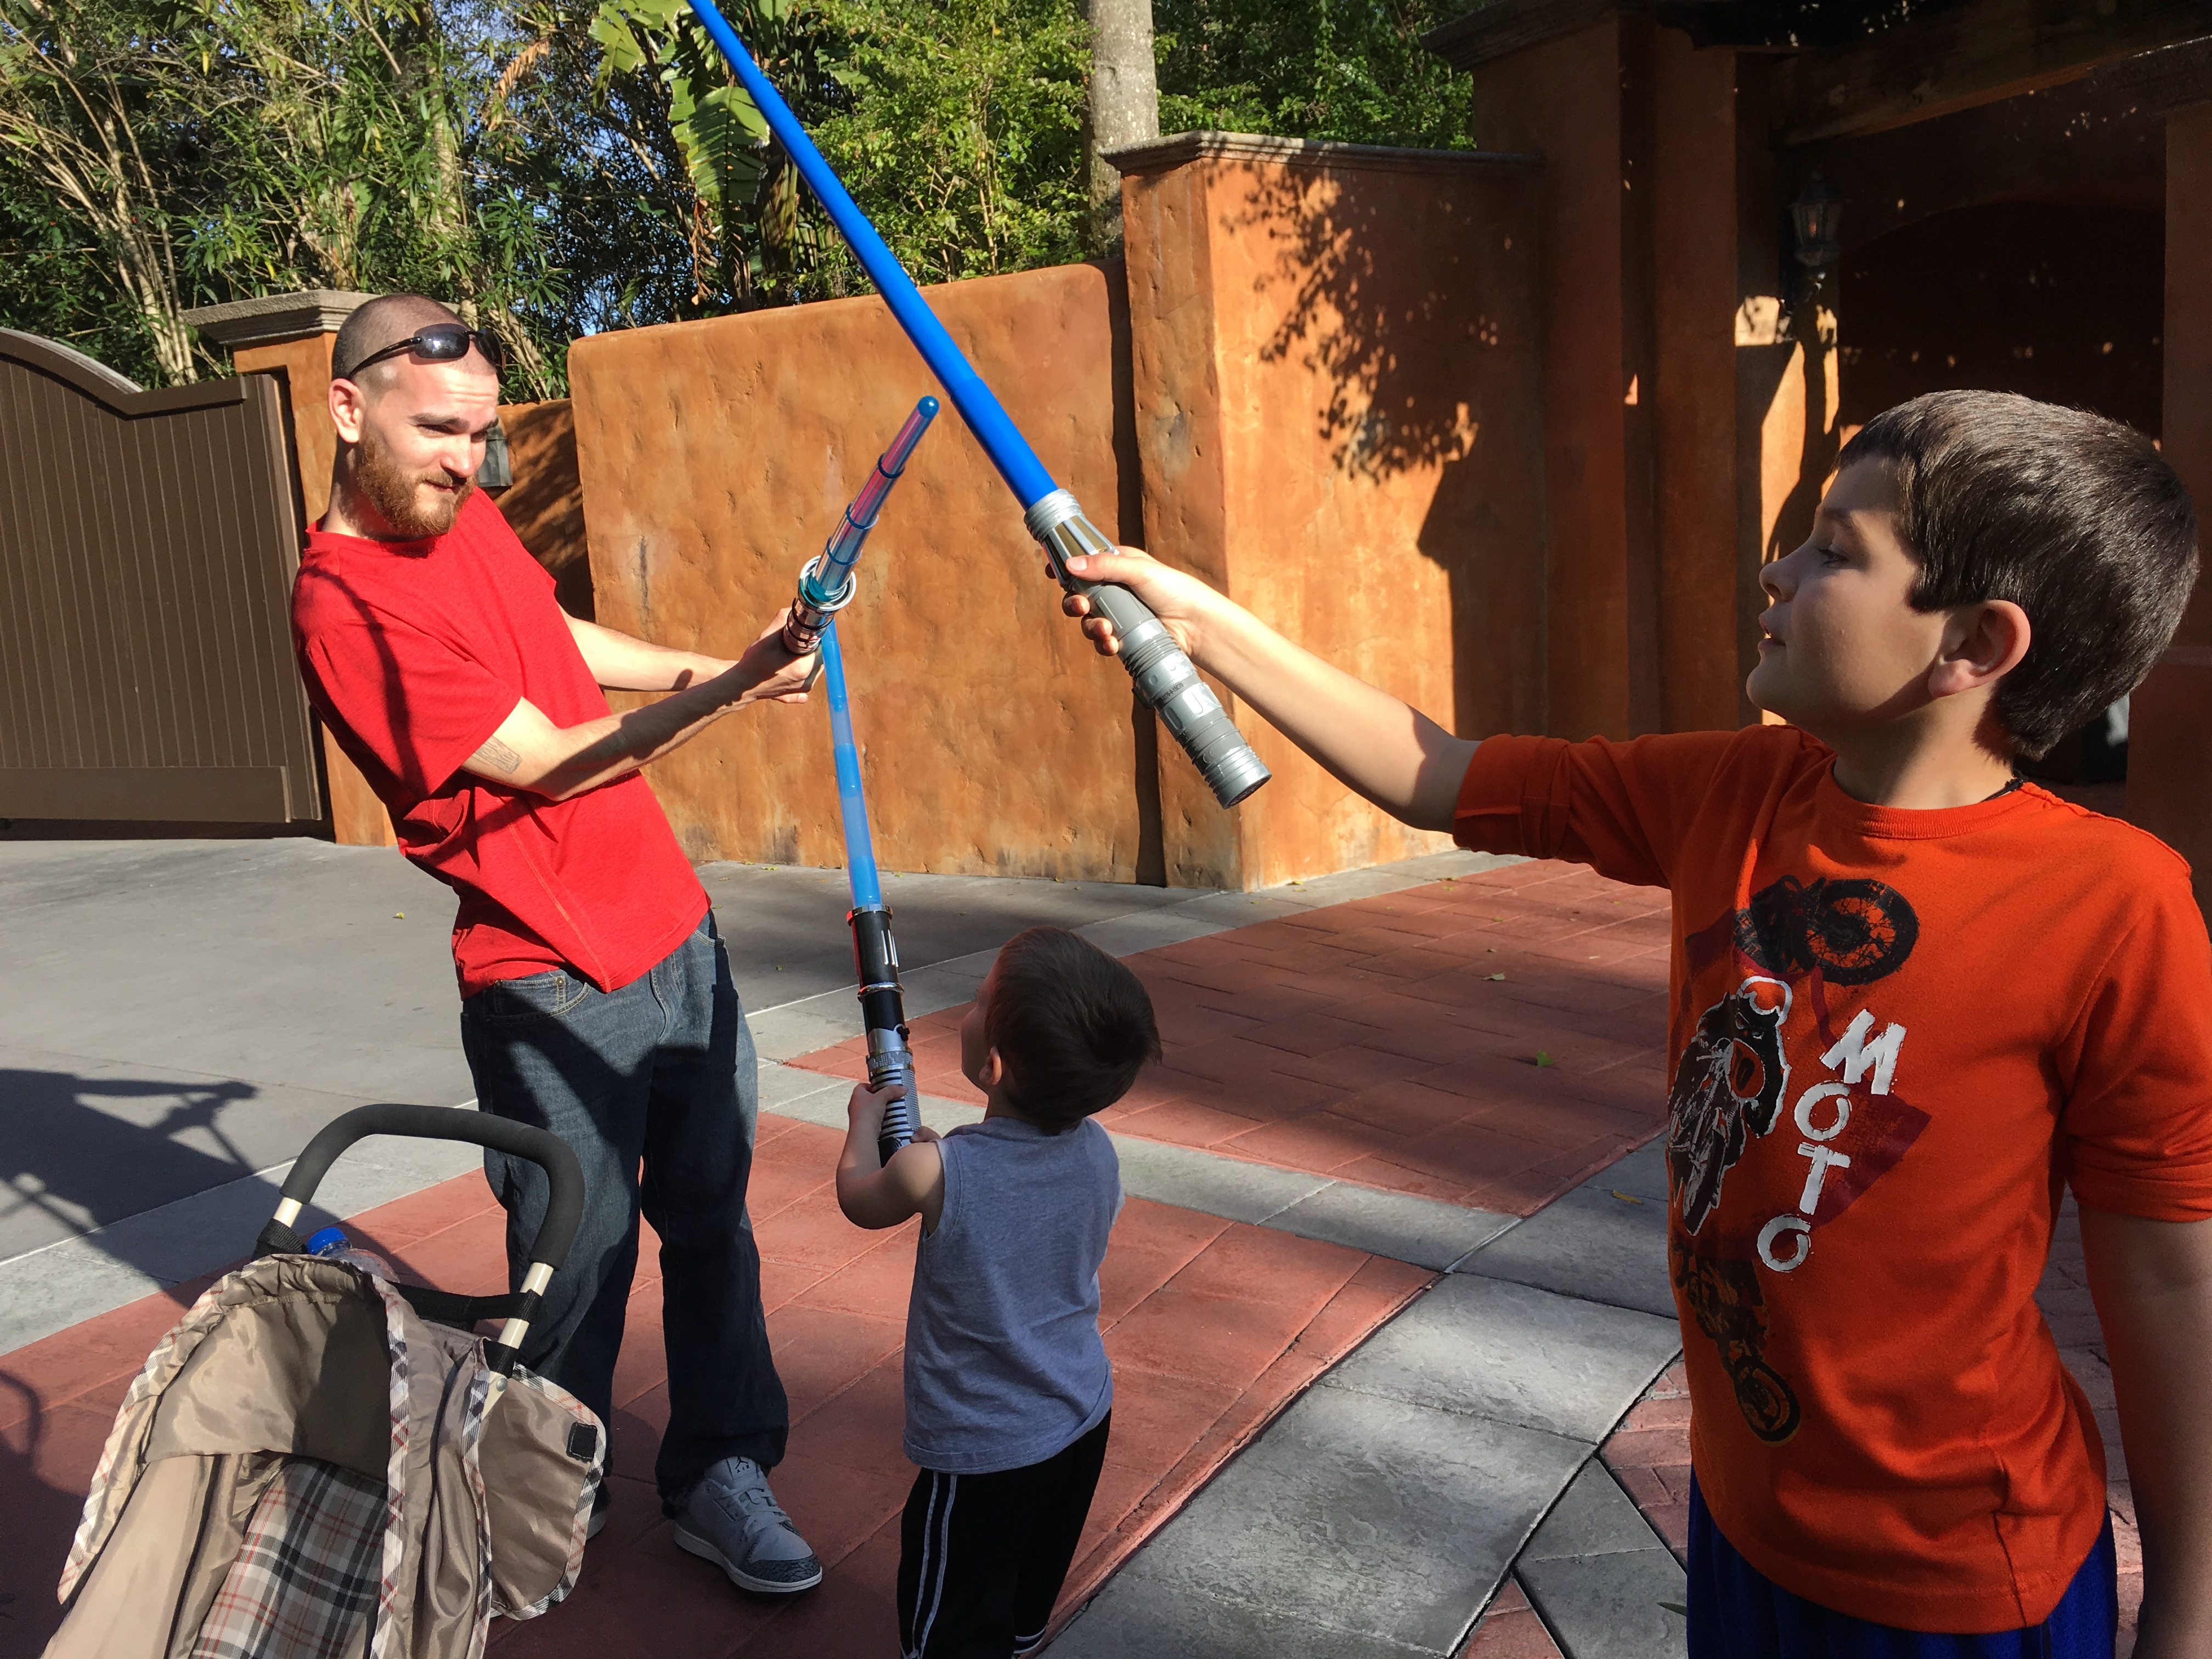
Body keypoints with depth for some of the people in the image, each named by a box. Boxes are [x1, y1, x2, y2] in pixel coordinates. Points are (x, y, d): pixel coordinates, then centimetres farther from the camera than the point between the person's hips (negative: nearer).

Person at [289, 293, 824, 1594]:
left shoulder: (467, 515, 8)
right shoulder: (345, 604, -17)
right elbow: (551, 764, -21)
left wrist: (700, 665, 27)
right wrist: (725, 695, -29)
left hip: (674, 927, 8)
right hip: (557, 984, -7)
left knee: (711, 1218, 12)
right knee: (585, 1258, 4)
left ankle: (719, 1474, 26)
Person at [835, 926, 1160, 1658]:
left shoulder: (936, 1173, -29)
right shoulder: (1098, 1152, -13)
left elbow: (859, 1198, -5)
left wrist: (866, 1119, 13)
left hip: (981, 1452, -6)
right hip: (1083, 1419, 6)